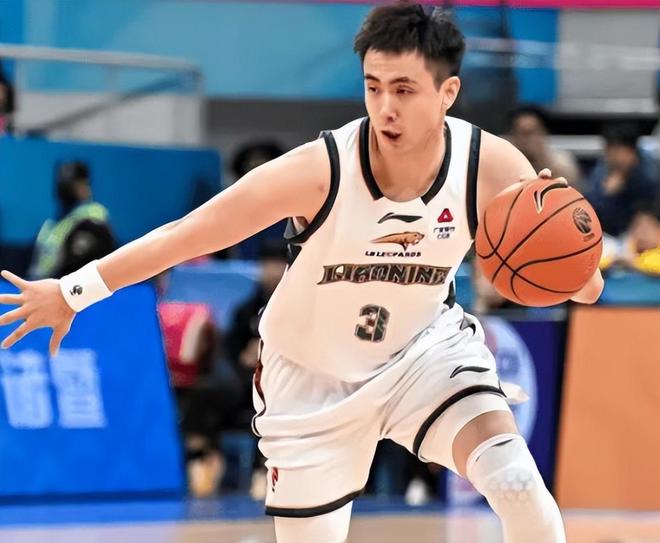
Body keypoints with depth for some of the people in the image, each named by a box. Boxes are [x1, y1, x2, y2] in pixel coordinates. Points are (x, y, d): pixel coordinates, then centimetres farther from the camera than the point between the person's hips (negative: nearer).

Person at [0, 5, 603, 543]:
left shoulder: (493, 169, -24)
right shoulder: (321, 170, -30)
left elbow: (584, 285, -15)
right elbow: (190, 232, -22)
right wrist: (73, 291, -19)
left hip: (425, 346, 1)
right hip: (312, 374, -1)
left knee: (516, 481, -24)